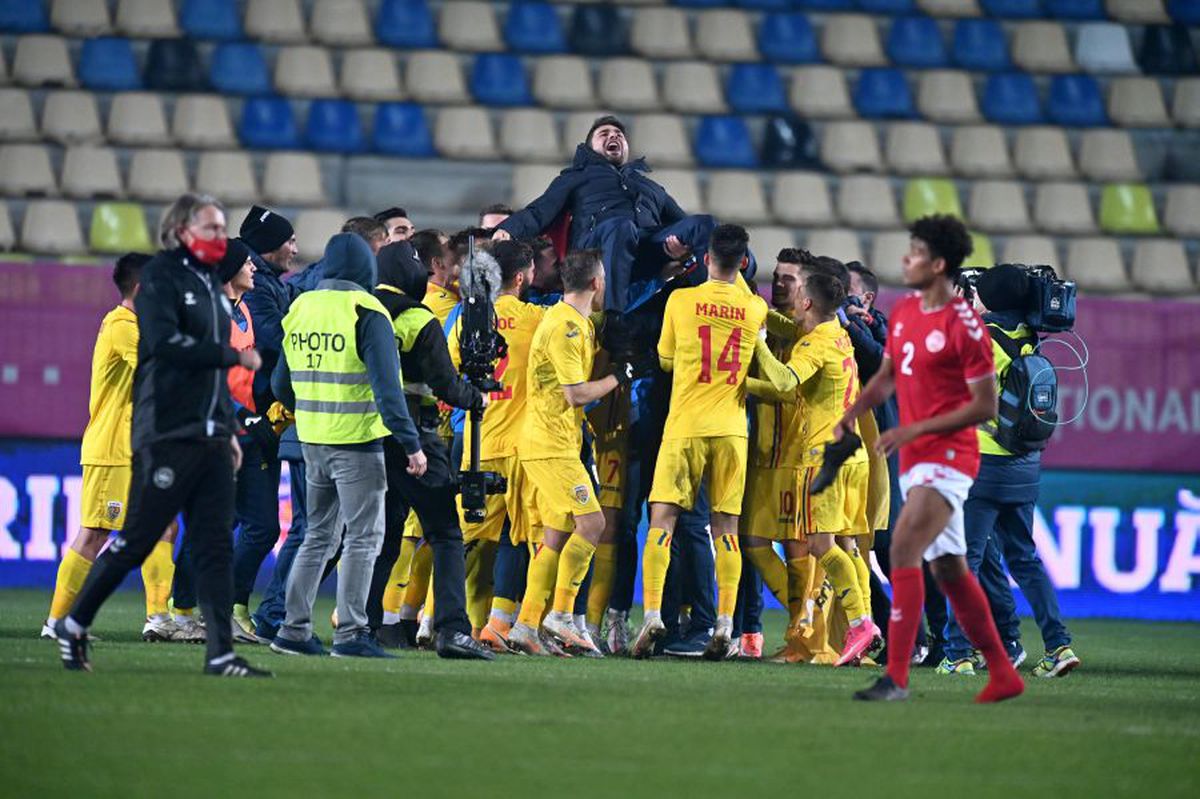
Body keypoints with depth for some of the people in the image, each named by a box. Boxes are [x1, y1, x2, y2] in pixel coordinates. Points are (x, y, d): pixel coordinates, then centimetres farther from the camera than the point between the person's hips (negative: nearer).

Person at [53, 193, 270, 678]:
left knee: (216, 545, -1)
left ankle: (221, 653, -4)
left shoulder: (212, 286, 20)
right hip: (167, 434, -8)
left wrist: (229, 430, 20)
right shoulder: (160, 277, -5)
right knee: (137, 540, -5)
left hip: (210, 437, 8)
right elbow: (166, 342, -20)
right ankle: (73, 626, 10)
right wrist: (234, 356, -14)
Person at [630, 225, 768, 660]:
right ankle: (725, 622, -3)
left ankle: (652, 612, -15)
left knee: (663, 518, -1)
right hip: (732, 428, 2)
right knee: (726, 526, 4)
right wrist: (735, 278, 32)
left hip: (685, 427, -2)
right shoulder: (755, 309, 3)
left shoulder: (681, 300, -2)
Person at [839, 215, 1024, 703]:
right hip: (915, 461, 9)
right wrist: (853, 414, 4)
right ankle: (1003, 675, 23)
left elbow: (985, 406, -14)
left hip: (947, 457, -9)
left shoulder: (965, 327, -14)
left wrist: (912, 430, -18)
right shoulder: (903, 314, 10)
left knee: (904, 551, -21)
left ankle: (896, 677, -23)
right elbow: (887, 375, 23)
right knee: (949, 571, 13)